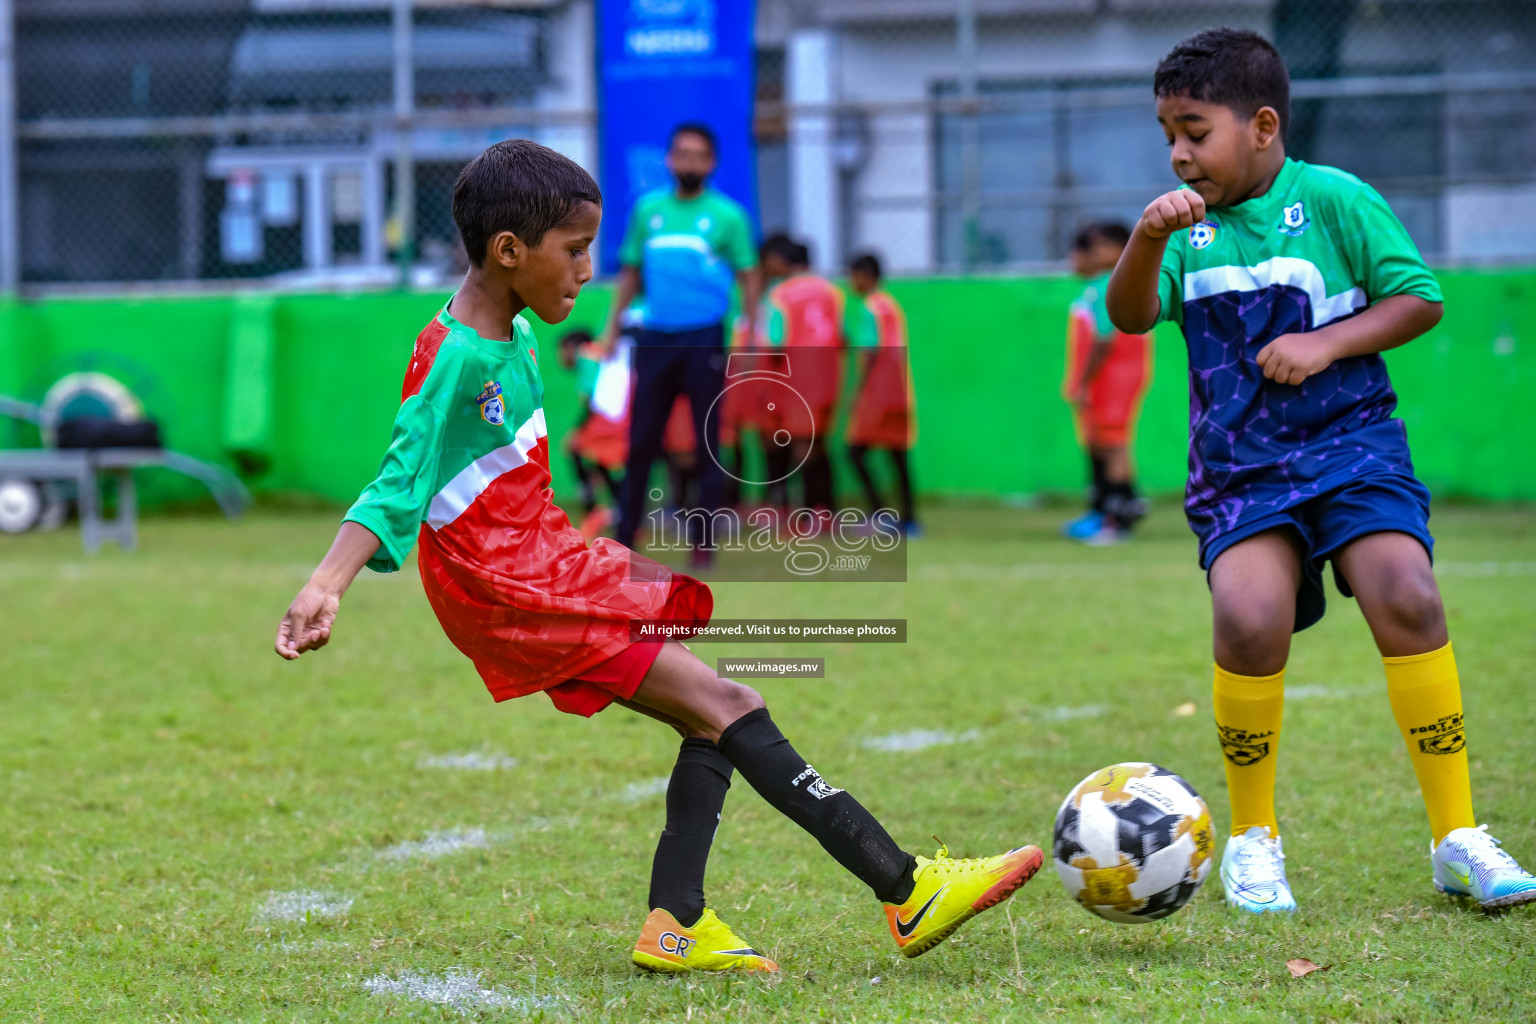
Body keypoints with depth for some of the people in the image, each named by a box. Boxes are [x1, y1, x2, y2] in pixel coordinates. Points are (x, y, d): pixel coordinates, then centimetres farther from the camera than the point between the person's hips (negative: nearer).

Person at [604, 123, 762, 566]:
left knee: (707, 442, 0)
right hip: (655, 339, 3)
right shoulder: (648, 209, 10)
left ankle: (704, 541, 6)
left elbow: (748, 277, 2)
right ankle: (624, 539, 9)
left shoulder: (727, 215, 1)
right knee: (641, 441, 4)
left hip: (705, 341, -3)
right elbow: (630, 272, 17)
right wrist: (612, 326, 11)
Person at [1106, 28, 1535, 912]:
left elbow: (1420, 299, 0)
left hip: (1350, 444, -2)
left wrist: (1327, 343, -13)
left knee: (1407, 598, -21)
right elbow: (1131, 317, -5)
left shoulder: (1337, 201, -1)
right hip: (1238, 466, 2)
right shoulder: (1190, 226, 8)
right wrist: (1146, 240, -23)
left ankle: (1458, 837, -9)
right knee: (1250, 619, -22)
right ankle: (1252, 838, -2)